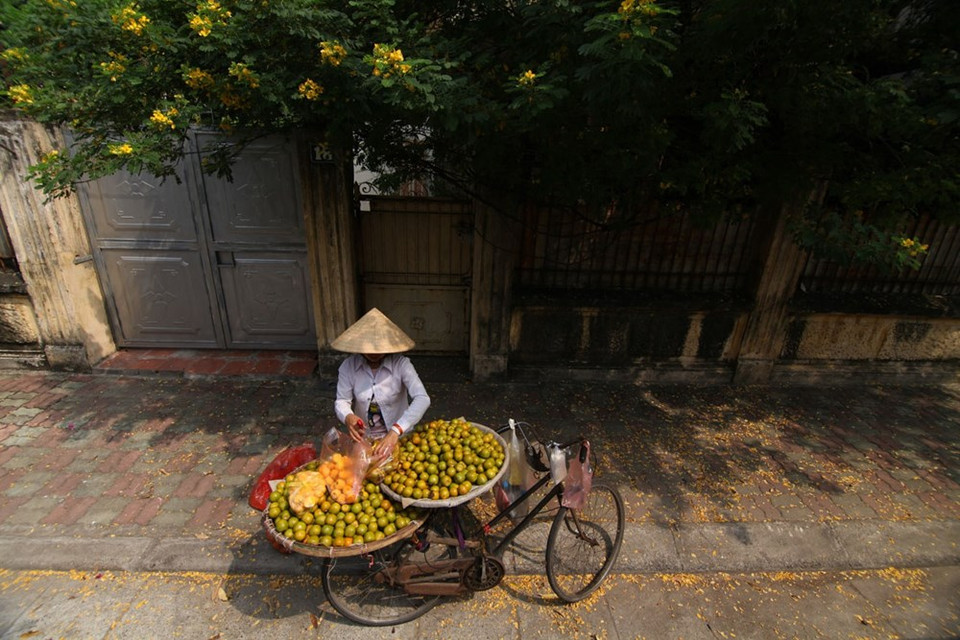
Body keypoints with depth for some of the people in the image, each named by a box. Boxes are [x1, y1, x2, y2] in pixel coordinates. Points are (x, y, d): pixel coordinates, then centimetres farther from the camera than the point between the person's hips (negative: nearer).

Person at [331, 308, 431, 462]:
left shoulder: (401, 364, -17)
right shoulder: (348, 366, -8)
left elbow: (422, 399, -26)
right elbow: (341, 401, -5)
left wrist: (395, 431, -37)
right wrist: (348, 417, -29)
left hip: (398, 436, -2)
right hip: (363, 437, 2)